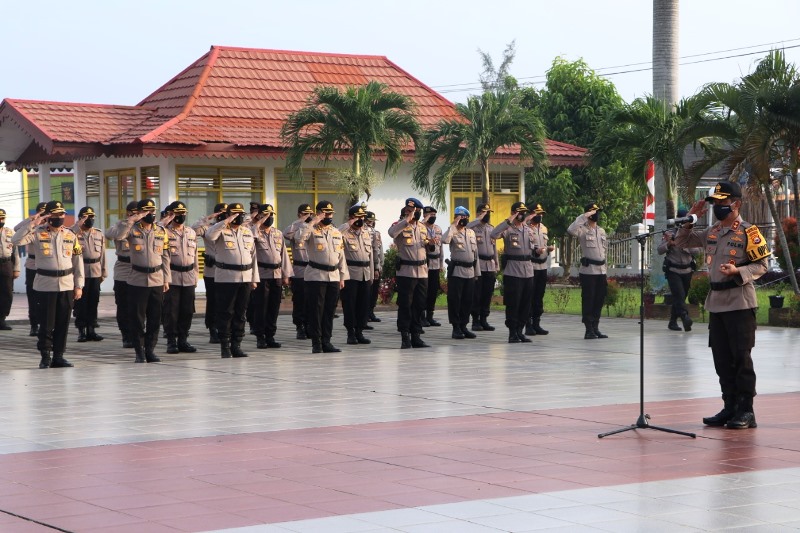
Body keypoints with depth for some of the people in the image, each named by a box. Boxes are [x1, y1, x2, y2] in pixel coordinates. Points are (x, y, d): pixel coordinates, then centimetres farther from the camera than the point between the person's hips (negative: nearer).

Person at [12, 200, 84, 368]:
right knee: (46, 323, -2)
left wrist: (79, 286, 4)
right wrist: (32, 224, -22)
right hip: (46, 286, -3)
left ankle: (58, 356, 16)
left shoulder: (70, 236, 8)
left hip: (67, 285, 3)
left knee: (63, 323, 6)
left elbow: (77, 261, 9)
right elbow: (16, 240, -18)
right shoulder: (37, 233, -2)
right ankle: (45, 357, 8)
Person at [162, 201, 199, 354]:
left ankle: (183, 340, 16)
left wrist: (196, 275, 15)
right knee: (171, 311, -3)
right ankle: (171, 342, 4)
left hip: (189, 278, 5)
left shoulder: (191, 233, 15)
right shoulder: (165, 232, 0)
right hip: (171, 277, -5)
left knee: (187, 311, 6)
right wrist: (165, 223, -20)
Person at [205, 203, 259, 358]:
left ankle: (236, 345, 15)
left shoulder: (248, 232, 15)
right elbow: (209, 236, -27)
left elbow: (253, 256, 17)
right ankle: (225, 346, 5)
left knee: (241, 313, 8)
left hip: (245, 279, 5)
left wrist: (254, 278, 13)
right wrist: (226, 222, -25)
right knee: (225, 313, -1)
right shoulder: (222, 230, -3)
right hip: (226, 279, -5)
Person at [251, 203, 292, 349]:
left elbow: (283, 254, 16)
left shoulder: (278, 233, 15)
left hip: (277, 275, 5)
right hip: (261, 275, -5)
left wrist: (286, 275, 12)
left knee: (274, 308, 7)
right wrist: (258, 223, -18)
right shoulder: (256, 232, -1)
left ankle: (270, 336, 15)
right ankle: (260, 337, 4)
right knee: (260, 307, -3)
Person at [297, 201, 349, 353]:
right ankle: (316, 343, 2)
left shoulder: (337, 232, 15)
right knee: (316, 310, -3)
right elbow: (299, 238, -26)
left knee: (329, 311, 7)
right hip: (316, 276, -5)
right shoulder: (312, 230, -3)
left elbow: (341, 256, 17)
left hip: (334, 277, 5)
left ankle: (326, 341, 13)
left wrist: (342, 277, 13)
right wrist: (312, 222, -21)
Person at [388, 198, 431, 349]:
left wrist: (430, 243, 3)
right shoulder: (400, 225, -5)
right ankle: (405, 338, 2)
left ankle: (416, 336, 14)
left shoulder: (422, 228, 16)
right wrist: (407, 220, -25)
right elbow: (392, 233, -29)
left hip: (422, 272, 6)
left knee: (419, 305, 8)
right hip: (406, 272, -6)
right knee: (405, 305, -3)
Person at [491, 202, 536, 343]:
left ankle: (520, 330, 18)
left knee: (526, 303, 9)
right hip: (513, 271, -6)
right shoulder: (508, 229, -6)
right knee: (513, 303, -3)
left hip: (528, 271, 6)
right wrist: (508, 221, -26)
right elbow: (494, 235, -26)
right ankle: (512, 333, 3)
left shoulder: (528, 229, 14)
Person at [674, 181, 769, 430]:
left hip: (740, 303, -7)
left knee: (741, 358, -4)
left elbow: (761, 265, -9)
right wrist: (690, 218, 8)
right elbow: (681, 242, 20)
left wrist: (737, 272, -24)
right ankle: (730, 407, 17)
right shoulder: (711, 232, 13)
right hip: (716, 302, 7)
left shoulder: (748, 232, -7)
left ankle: (746, 411, 1)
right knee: (722, 359, 9)